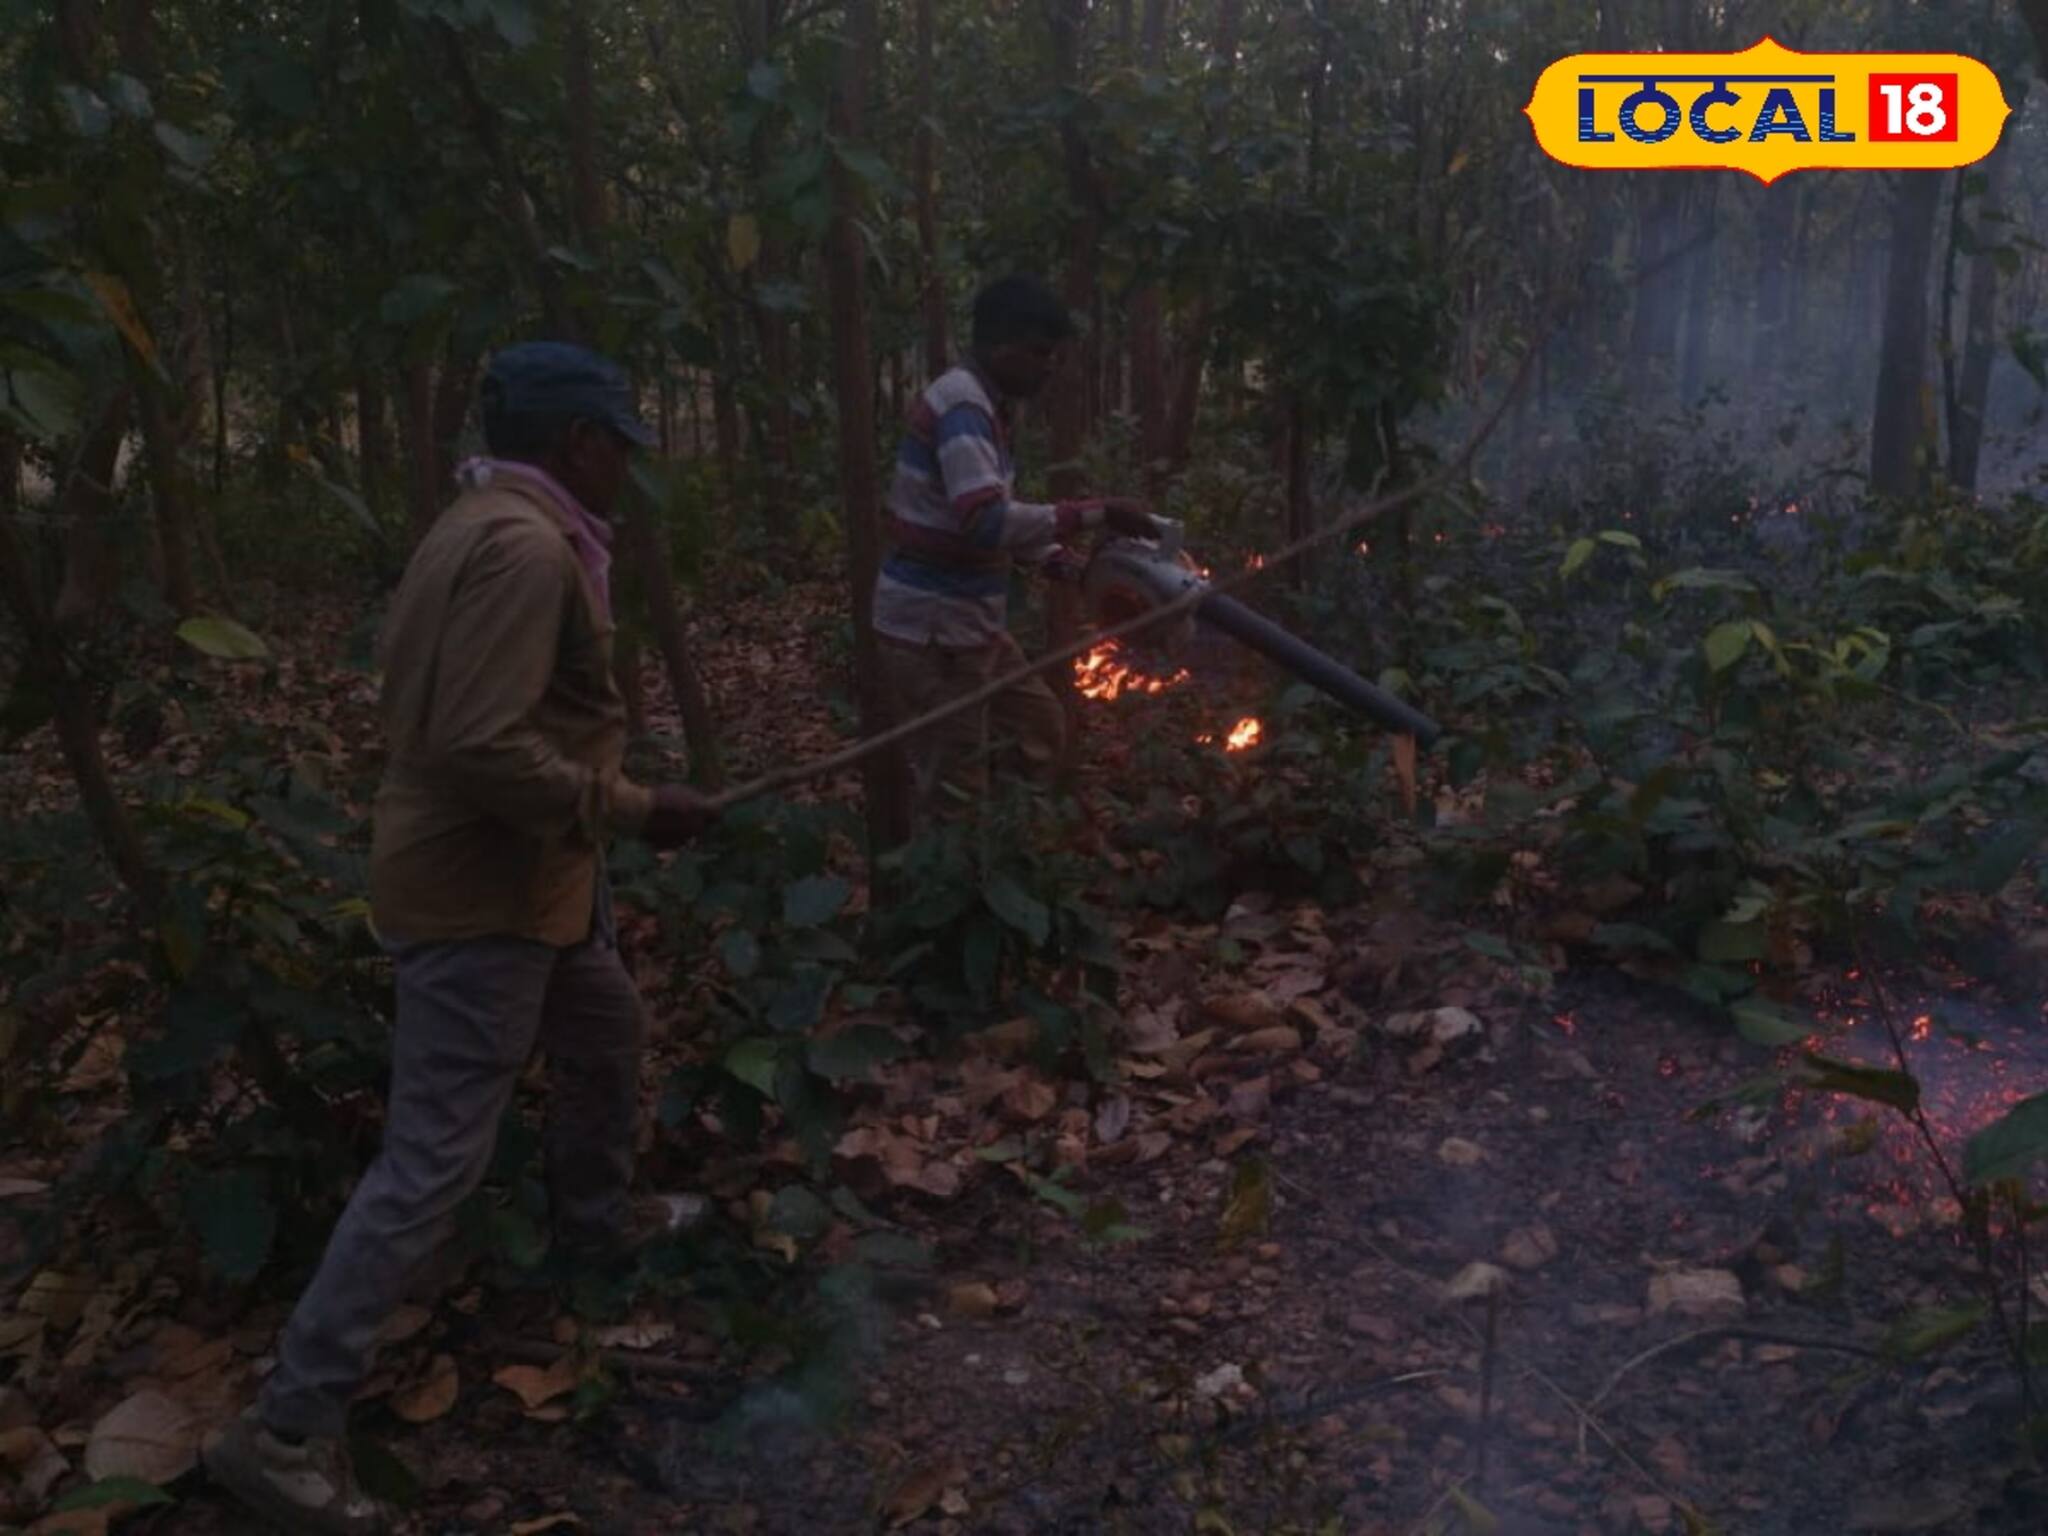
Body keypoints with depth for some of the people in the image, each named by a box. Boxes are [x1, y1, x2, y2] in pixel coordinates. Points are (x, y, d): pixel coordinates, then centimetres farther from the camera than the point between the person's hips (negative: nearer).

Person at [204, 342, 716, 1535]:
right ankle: (289, 1431, 2)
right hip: (480, 892, -11)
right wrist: (633, 809, -20)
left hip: (515, 872, 11)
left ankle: (598, 1224, 51)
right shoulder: (526, 548, -23)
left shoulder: (491, 525, 10)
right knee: (435, 1165, -6)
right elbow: (481, 746, -30)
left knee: (606, 1033, 29)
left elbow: (454, 704, 15)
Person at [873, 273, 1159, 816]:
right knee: (952, 790, -3)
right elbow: (986, 520, -32)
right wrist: (1093, 515, -28)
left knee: (1041, 732, 19)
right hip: (931, 627, -10)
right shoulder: (961, 403, -19)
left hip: (969, 621, 10)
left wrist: (1048, 555, 3)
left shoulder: (982, 405, 12)